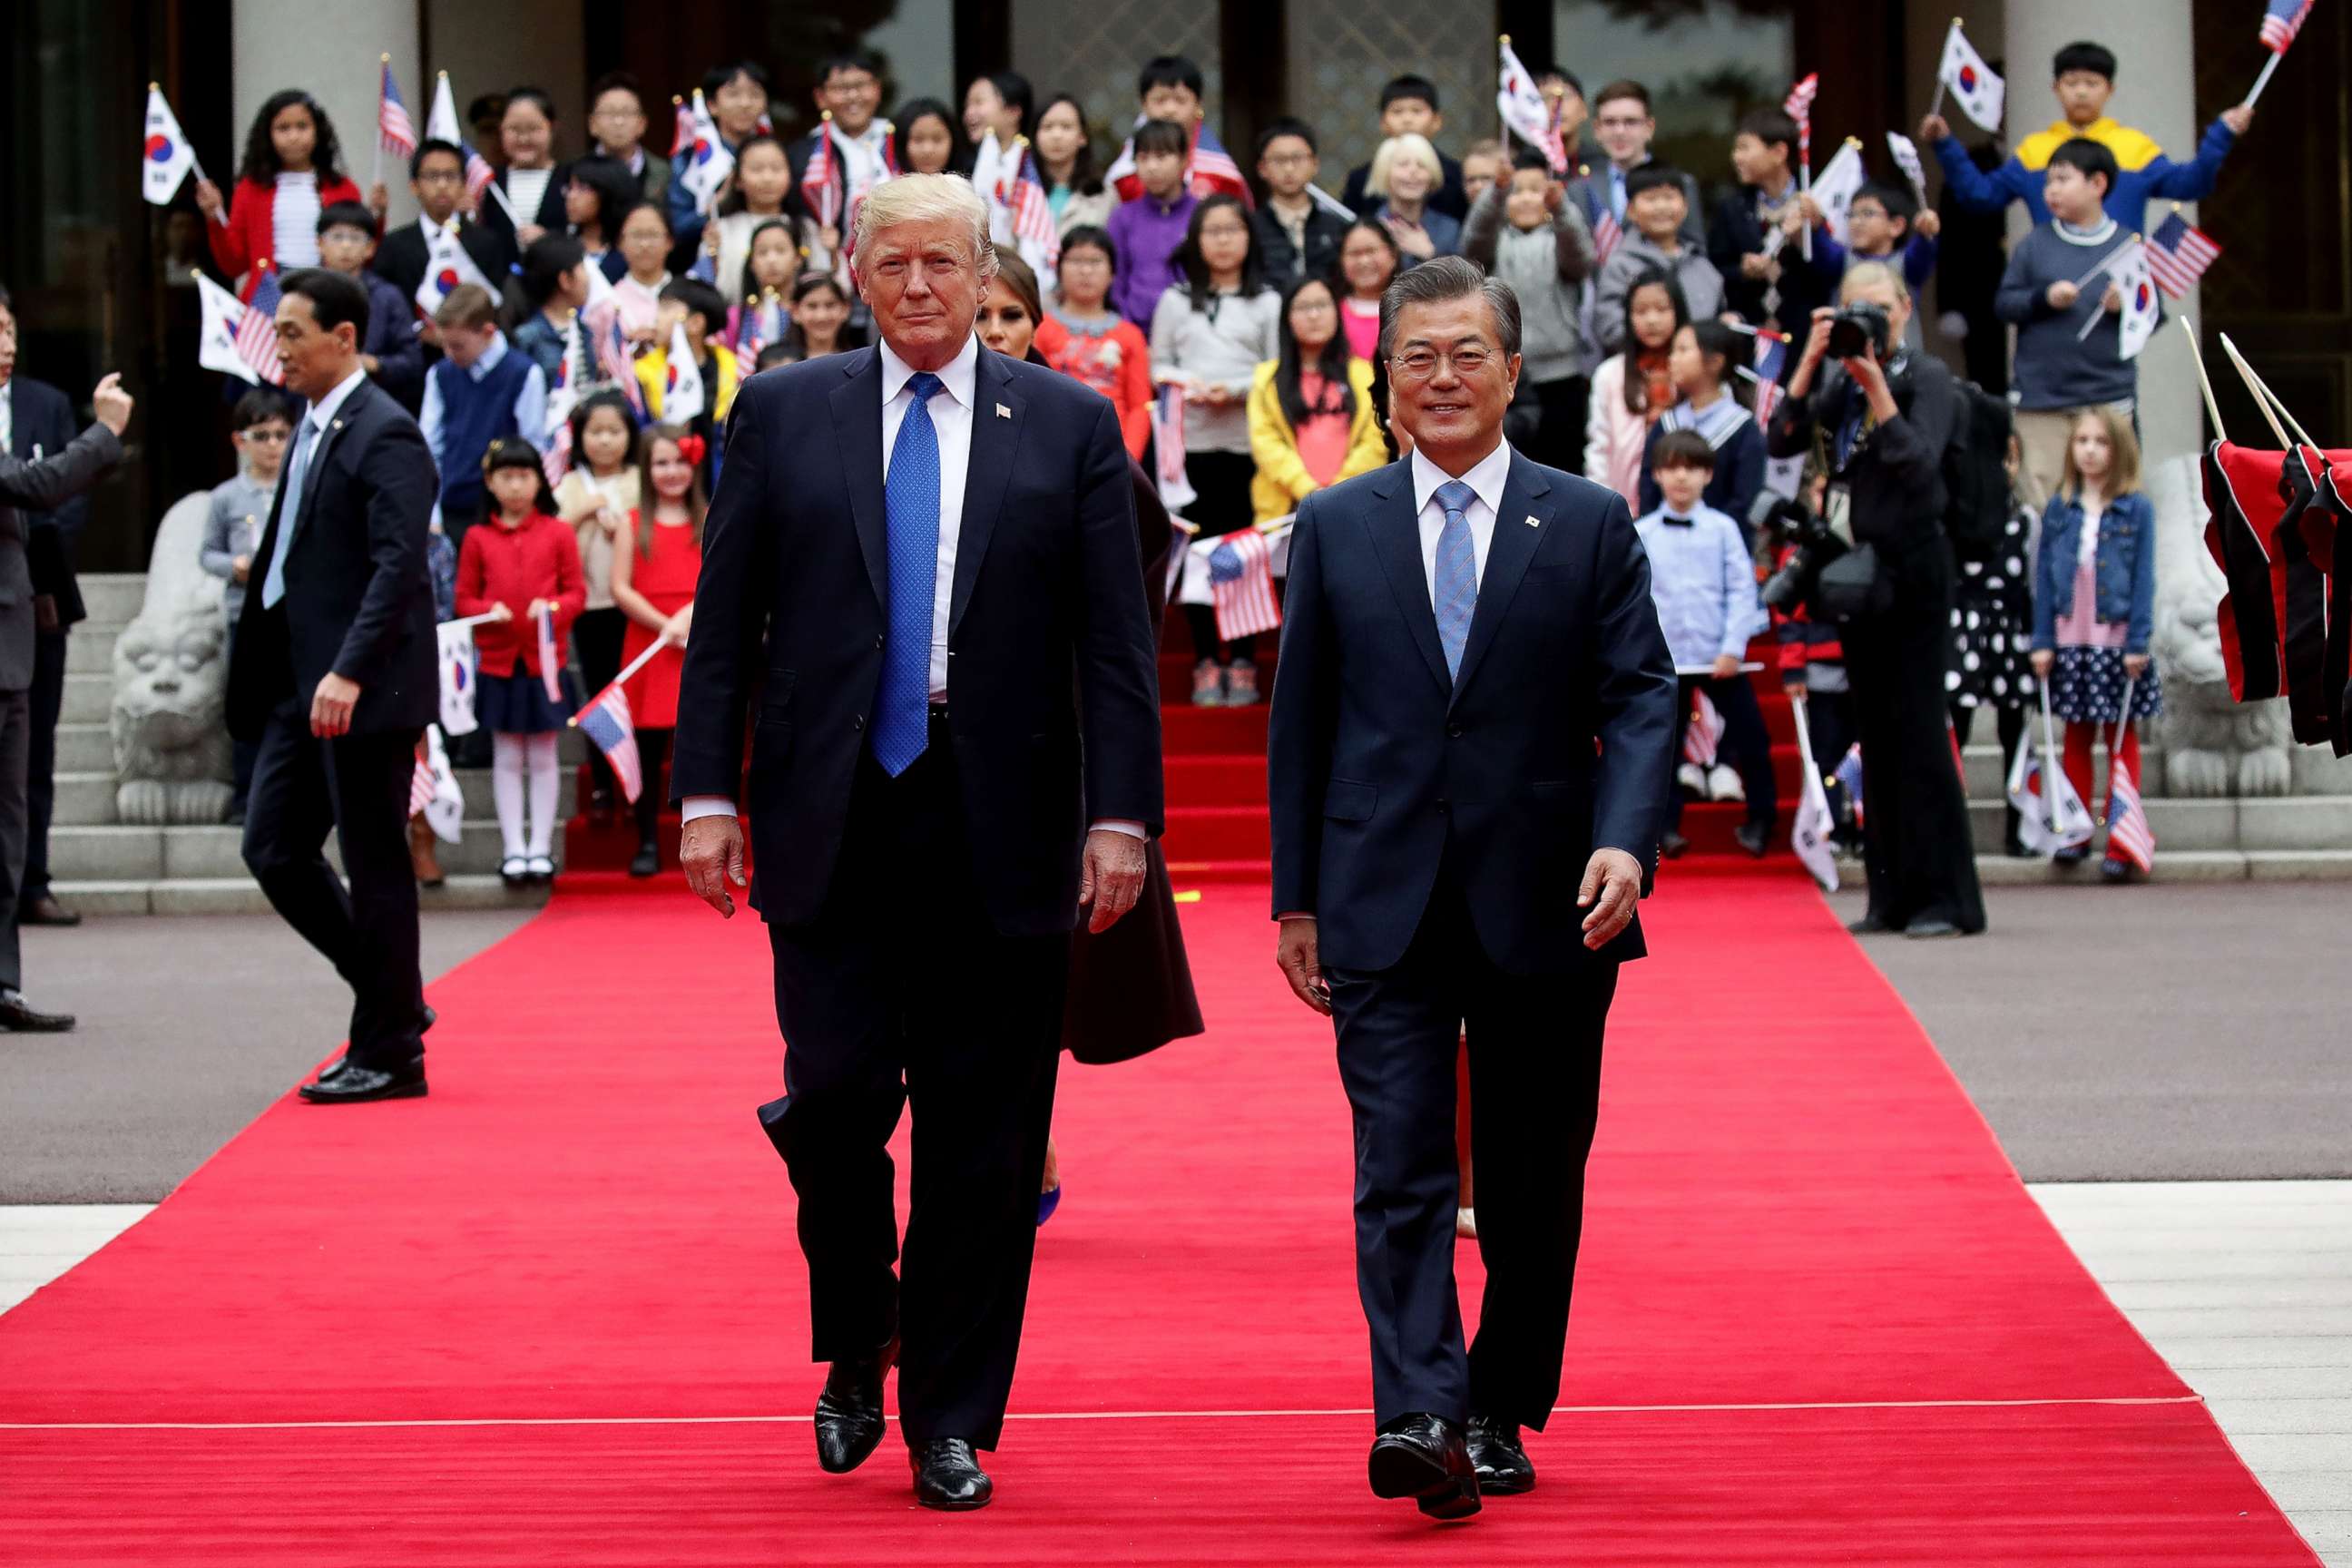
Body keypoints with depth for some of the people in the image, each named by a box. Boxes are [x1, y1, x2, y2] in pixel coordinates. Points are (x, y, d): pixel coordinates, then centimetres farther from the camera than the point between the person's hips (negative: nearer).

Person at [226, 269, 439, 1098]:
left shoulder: (385, 435, -13)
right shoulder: (312, 428, 15)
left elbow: (398, 564, -22)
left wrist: (348, 673, -31)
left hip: (364, 687, -9)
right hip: (303, 683, 9)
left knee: (375, 865, -2)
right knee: (274, 848, 9)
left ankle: (389, 1054, 8)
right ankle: (393, 1004, 21)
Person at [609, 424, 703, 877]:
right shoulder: (634, 523, 6)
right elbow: (620, 588, -1)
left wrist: (692, 615, -16)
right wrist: (665, 627, -11)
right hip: (648, 648, 0)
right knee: (648, 747, 2)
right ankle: (647, 843, 7)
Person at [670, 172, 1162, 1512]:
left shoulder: (1071, 426, 6)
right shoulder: (784, 414, 8)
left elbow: (1116, 639, 3)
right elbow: (725, 623, 7)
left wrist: (1120, 812, -5)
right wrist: (709, 793, -1)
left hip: (1000, 825, 0)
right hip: (833, 814, 0)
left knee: (983, 1138, 2)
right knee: (840, 1092, -6)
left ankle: (953, 1425, 12)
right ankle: (857, 1351, 19)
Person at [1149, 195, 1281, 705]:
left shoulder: (1267, 302, 7)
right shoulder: (1176, 300, 12)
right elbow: (1157, 365, 9)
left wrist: (1236, 389, -13)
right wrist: (1189, 385, -10)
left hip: (1250, 439, -1)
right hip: (1192, 440, 1)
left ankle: (1243, 662, 6)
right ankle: (1206, 662, 7)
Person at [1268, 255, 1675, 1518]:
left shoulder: (1590, 525, 5)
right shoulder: (1334, 528, 8)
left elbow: (1641, 698, 0)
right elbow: (1299, 720, 9)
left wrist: (1627, 840, -17)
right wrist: (1295, 897, 6)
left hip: (1545, 910, 0)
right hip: (1384, 907, 0)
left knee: (1533, 1183, 7)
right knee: (1400, 1167, -11)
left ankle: (1501, 1412, 20)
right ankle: (1418, 1417, -20)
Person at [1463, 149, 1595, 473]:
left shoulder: (1559, 236, 10)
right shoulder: (1497, 239, 10)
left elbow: (1579, 260, -12)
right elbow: (1474, 244, -12)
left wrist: (1560, 207, -32)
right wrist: (1497, 193, -31)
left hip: (1560, 373, 0)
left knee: (1561, 468, 2)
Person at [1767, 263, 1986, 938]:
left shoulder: (1927, 378, -5)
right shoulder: (1838, 382, 9)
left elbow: (1920, 464, -18)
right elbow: (1780, 441, -2)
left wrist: (1877, 386, -22)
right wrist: (1810, 362, -8)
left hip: (1912, 571, -6)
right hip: (1855, 570, 6)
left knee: (1917, 729, -9)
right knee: (1875, 734, 8)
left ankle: (1947, 898, -8)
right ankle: (1892, 895, 12)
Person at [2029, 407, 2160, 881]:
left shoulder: (2136, 509, -3)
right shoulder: (2059, 509, 5)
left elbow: (2144, 578, -5)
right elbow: (2044, 575, 6)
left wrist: (2138, 642, -11)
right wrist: (2042, 641, 1)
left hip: (2117, 641, -3)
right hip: (2069, 641, 3)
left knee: (2121, 739, 3)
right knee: (2076, 738, 9)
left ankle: (2120, 842, 4)